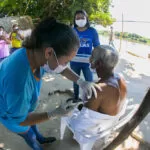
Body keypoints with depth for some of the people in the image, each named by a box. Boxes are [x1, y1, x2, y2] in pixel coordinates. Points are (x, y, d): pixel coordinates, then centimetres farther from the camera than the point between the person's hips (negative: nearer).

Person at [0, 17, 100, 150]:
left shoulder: (37, 51, -26)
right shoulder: (19, 81, -48)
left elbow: (62, 69, -6)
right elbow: (19, 120, -30)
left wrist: (81, 82, -21)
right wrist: (56, 113, -29)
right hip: (11, 114, -6)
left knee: (32, 125, 34)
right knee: (30, 135, 24)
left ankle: (40, 139, 65)